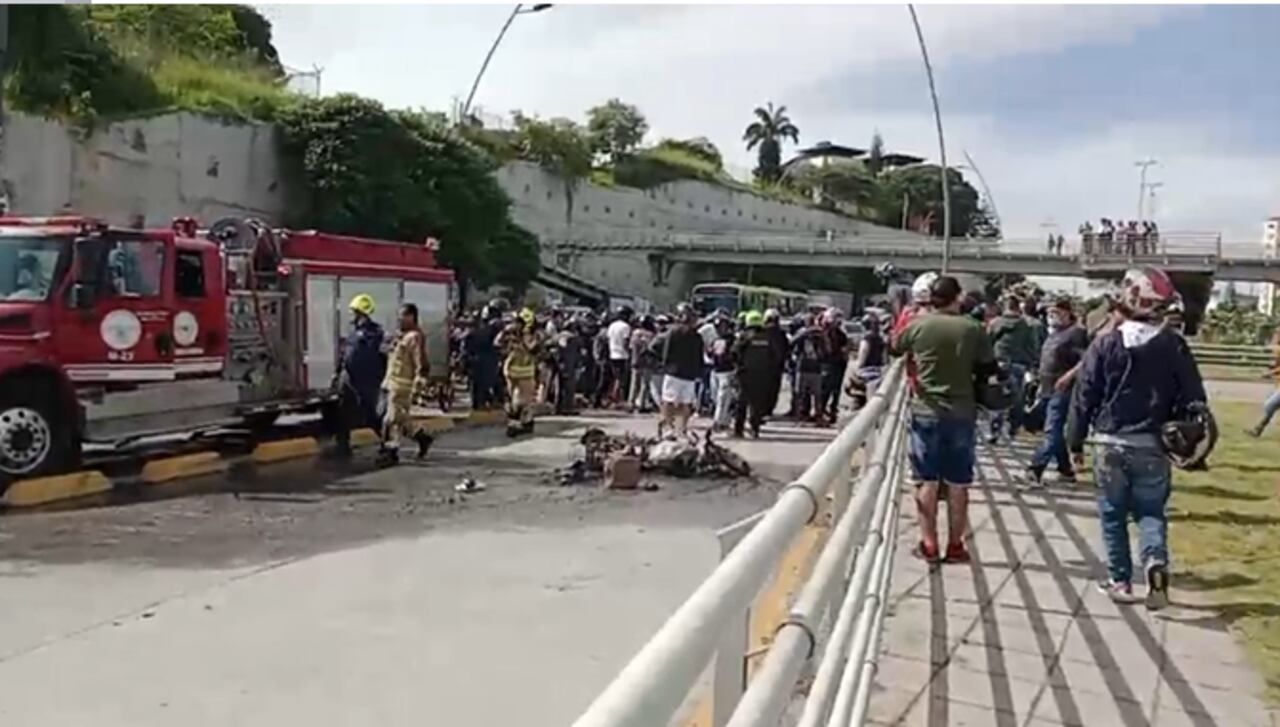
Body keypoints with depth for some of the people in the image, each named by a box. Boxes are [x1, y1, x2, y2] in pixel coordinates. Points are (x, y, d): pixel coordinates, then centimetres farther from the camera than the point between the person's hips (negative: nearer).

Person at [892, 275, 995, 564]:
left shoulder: (918, 325, -6)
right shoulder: (972, 328, -6)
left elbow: (895, 347, 13)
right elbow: (989, 368, 3)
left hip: (926, 412, 0)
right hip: (962, 414, 0)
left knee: (927, 481, 7)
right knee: (958, 483, 9)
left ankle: (928, 544, 10)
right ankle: (955, 545, 16)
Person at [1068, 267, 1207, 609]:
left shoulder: (1106, 344, -8)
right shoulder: (1174, 346, -4)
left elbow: (1084, 397, -4)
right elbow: (1193, 398, 0)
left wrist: (1076, 442, 5)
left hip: (1110, 443, -1)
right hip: (1152, 445, 1)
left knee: (1113, 514, 12)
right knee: (1151, 511, 12)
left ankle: (1119, 580, 16)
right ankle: (1156, 562, -13)